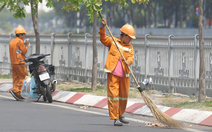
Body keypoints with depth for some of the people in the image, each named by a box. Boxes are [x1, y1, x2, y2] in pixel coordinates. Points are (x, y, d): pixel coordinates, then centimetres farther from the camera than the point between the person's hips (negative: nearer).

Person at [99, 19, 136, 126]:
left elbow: (131, 57, -4)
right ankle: (115, 118, -7)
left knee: (124, 95, 14)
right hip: (113, 74, -4)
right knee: (113, 94, -8)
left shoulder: (130, 47, 10)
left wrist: (129, 61, -26)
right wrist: (103, 28, -17)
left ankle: (120, 115, 33)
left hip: (124, 75, 4)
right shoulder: (113, 42, 6)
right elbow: (103, 39, -4)